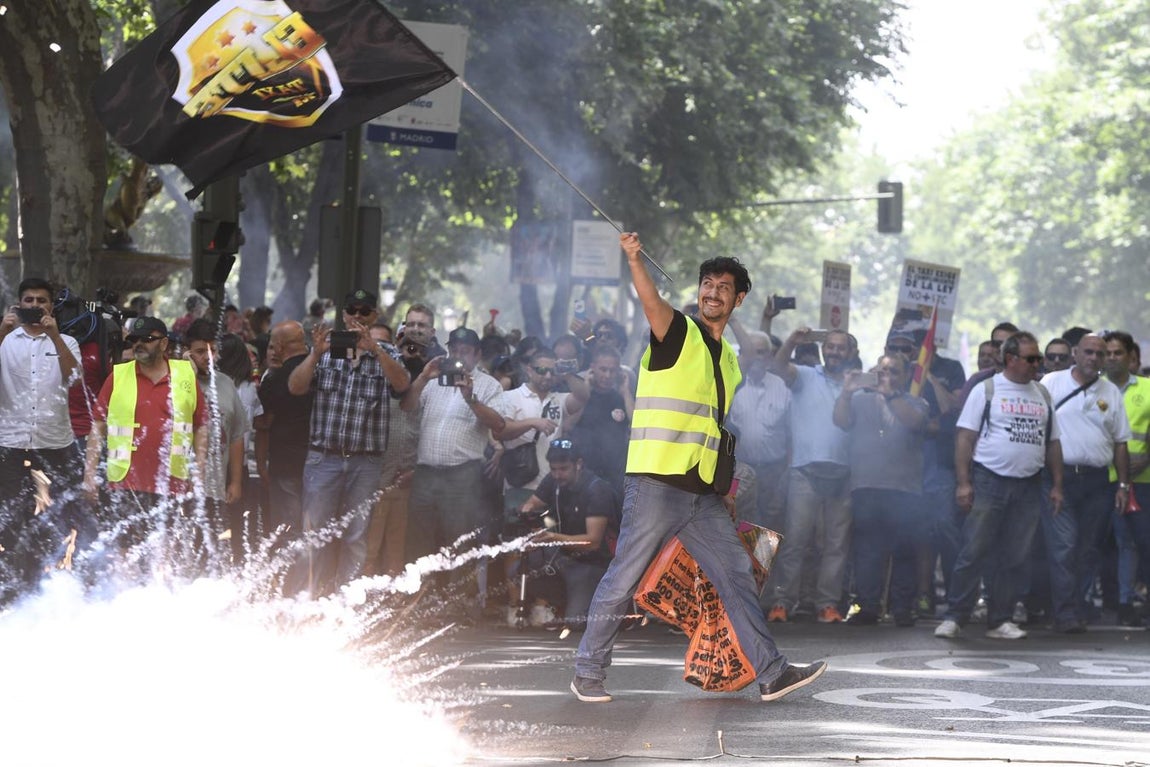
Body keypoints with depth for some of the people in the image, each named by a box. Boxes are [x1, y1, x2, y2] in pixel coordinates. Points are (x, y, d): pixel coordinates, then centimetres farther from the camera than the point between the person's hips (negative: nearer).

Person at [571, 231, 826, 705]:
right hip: (656, 484, -7)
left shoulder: (728, 361, 20)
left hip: (702, 494, 7)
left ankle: (771, 673, 4)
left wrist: (724, 491, 24)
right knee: (623, 580, -3)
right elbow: (651, 303, -24)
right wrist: (635, 261, -44)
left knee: (737, 574, 3)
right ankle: (588, 673, 7)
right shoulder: (678, 333, -2)